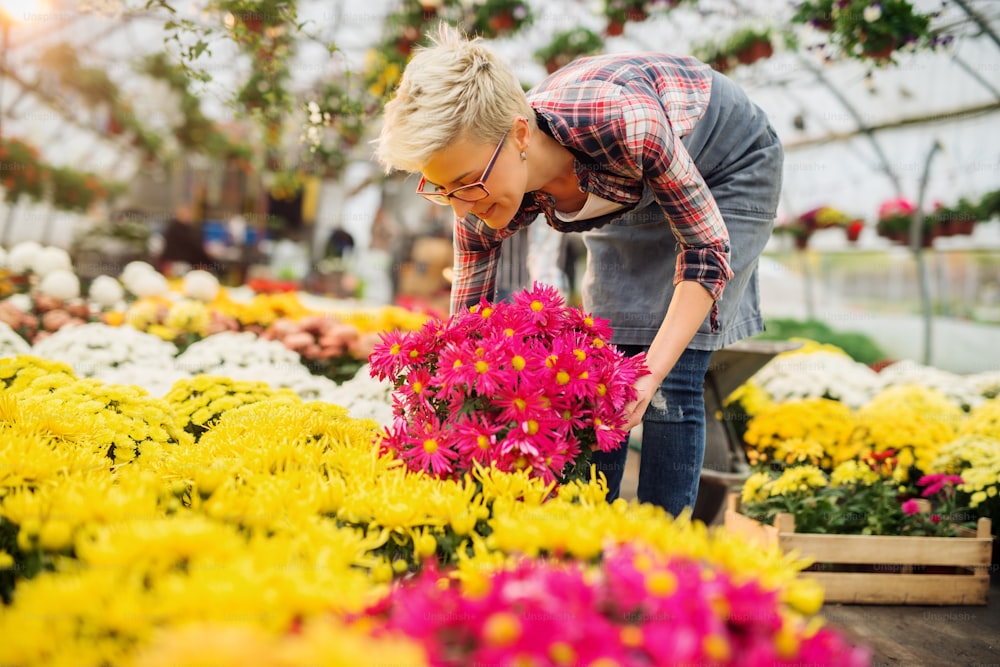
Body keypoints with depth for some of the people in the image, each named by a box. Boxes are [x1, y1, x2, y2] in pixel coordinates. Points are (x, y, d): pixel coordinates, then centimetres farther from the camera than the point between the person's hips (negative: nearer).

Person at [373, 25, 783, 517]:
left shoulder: (623, 124, -43)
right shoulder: (481, 204, -26)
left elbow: (707, 248, -29)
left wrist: (652, 371, -39)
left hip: (728, 162, -4)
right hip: (631, 192, 5)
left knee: (674, 378, -13)